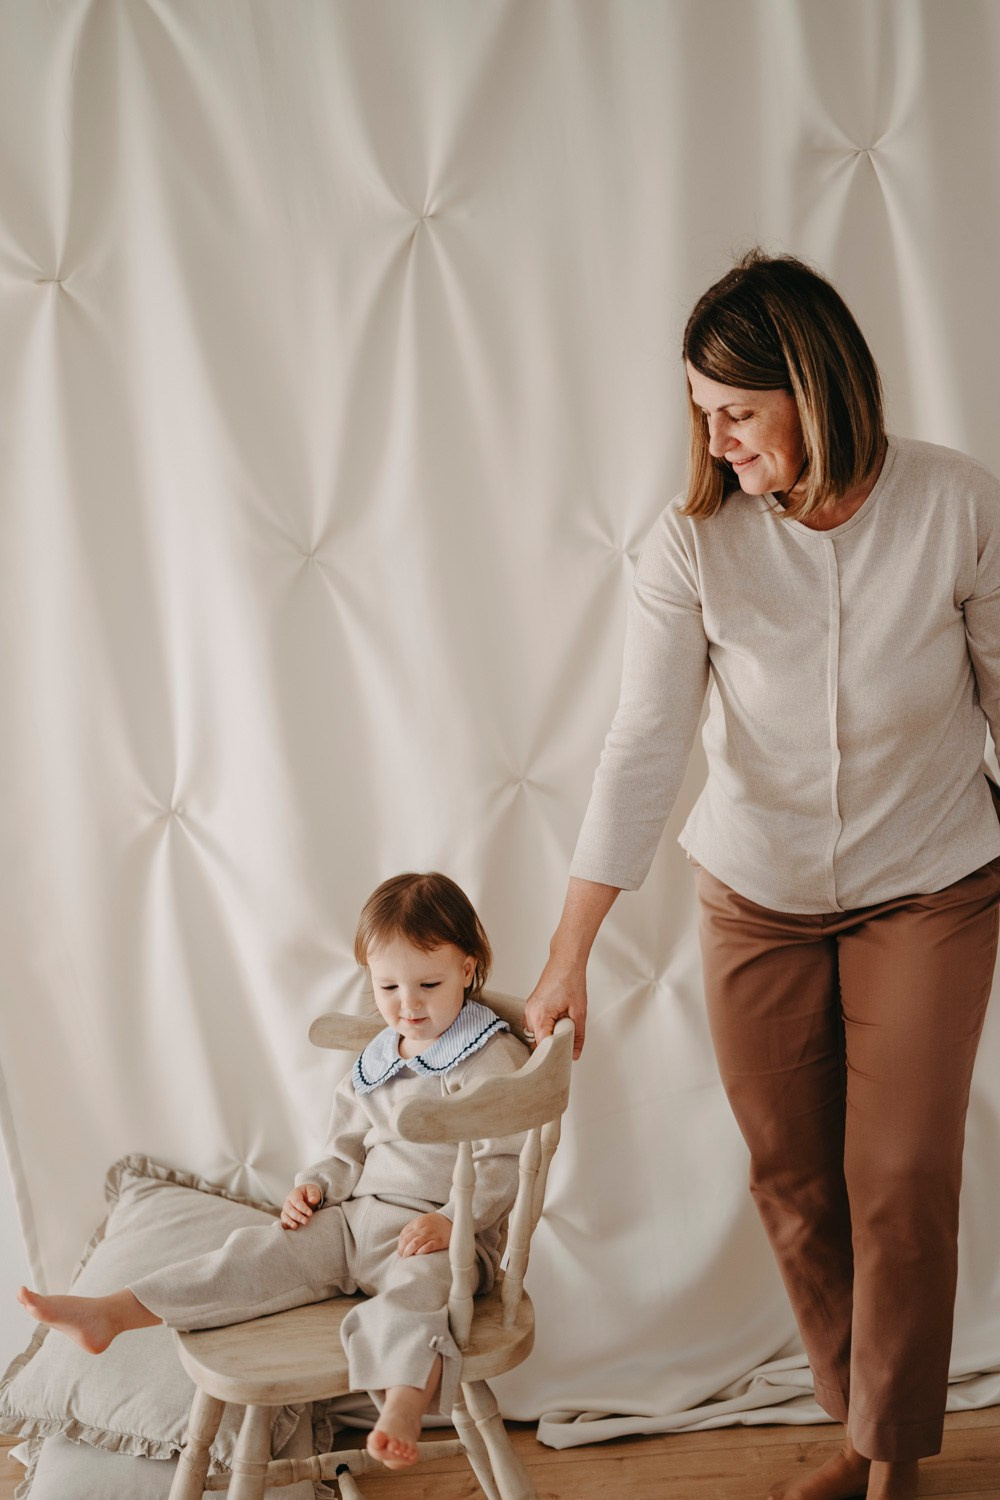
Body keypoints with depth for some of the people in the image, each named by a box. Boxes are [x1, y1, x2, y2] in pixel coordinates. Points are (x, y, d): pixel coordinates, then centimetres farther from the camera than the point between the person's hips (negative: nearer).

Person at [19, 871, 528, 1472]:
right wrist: (316, 1186, 4)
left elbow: (506, 1163, -11)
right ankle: (112, 1314, -11)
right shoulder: (374, 1066, 16)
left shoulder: (495, 1059, -6)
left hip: (449, 1238, -6)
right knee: (259, 1254, -8)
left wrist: (451, 1220, -24)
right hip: (356, 1217, 6)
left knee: (416, 1286, -38)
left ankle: (402, 1416, -61)